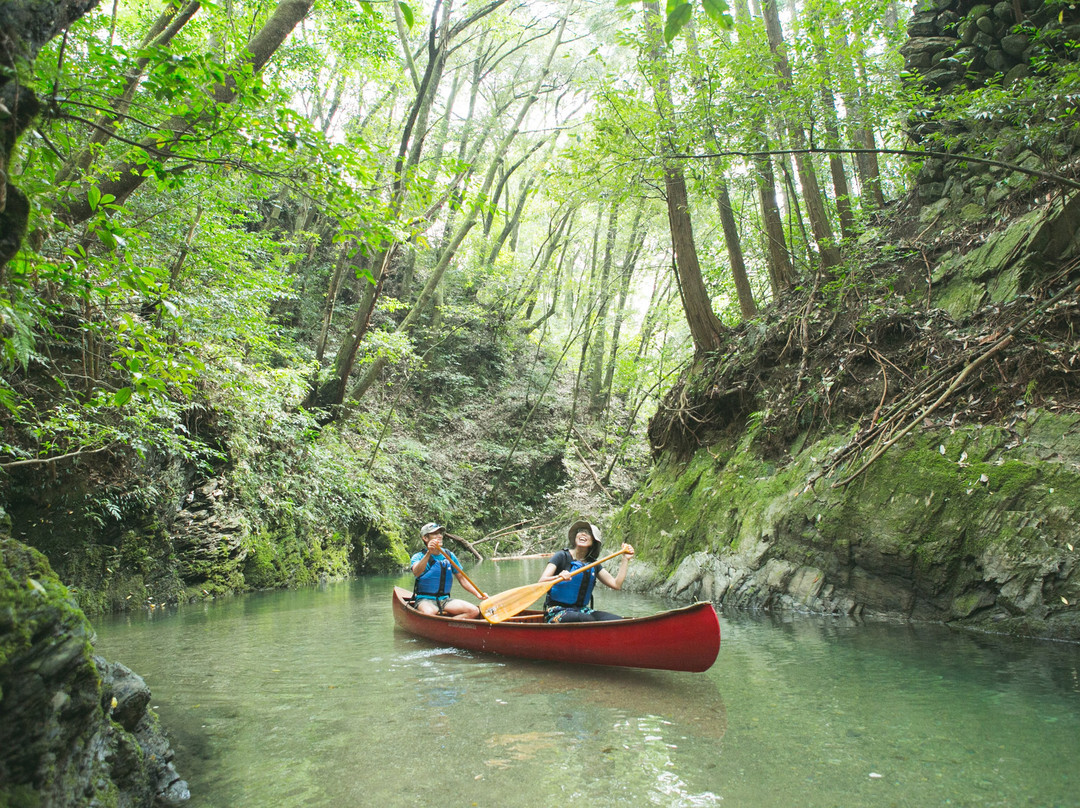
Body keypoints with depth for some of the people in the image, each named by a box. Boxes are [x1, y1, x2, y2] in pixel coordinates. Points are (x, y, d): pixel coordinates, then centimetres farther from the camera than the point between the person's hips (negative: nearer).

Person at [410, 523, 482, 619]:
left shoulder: (450, 556, 12)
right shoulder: (419, 557, -2)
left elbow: (461, 578, 18)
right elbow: (416, 573, -25)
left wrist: (478, 594, 7)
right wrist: (428, 553, -37)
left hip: (445, 599, 6)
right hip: (425, 600, -5)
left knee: (474, 611, -18)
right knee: (429, 613, -41)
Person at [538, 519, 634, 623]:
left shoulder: (592, 564, 13)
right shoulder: (562, 556, -3)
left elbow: (616, 584, 8)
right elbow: (541, 582, -15)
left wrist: (625, 559, 8)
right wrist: (558, 577, -35)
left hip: (582, 610, 5)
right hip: (557, 611, -5)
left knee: (618, 621, -19)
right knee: (586, 620, -36)